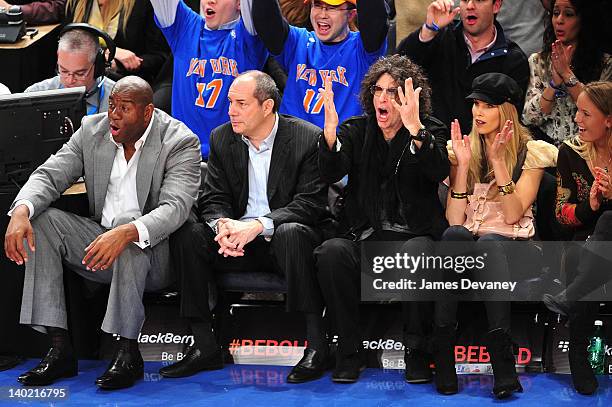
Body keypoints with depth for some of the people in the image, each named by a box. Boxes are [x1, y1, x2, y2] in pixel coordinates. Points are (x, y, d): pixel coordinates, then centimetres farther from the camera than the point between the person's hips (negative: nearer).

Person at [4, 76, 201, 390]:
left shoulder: (180, 142, -14)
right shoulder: (92, 130, 2)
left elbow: (175, 208, -27)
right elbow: (49, 175, -4)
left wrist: (127, 232, -46)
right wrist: (21, 210, -27)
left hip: (154, 254, -5)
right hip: (99, 240, 6)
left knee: (128, 221, -36)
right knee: (40, 218, -17)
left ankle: (128, 352, -31)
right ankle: (60, 349, -21)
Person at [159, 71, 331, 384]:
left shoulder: (309, 138, -9)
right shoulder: (222, 139, 6)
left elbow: (311, 203, -16)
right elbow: (213, 199, 4)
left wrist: (258, 225, -29)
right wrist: (223, 225, -22)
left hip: (283, 240, -4)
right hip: (239, 243, 4)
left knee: (293, 233, -38)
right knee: (187, 236, -21)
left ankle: (316, 345, -30)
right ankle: (205, 347, -16)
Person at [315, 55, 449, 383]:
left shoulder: (430, 130, 5)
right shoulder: (356, 130, 11)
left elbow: (438, 172, -17)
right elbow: (331, 174, -6)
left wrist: (415, 129, -32)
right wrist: (330, 132, -24)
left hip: (414, 234, -2)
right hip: (365, 235, 2)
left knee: (415, 253, -37)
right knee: (331, 252, -30)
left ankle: (416, 351, -21)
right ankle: (350, 351, -20)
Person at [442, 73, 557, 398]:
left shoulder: (531, 152, 5)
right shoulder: (465, 149, 13)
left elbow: (513, 215, -8)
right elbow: (454, 219, 1)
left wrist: (498, 161, -13)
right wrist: (463, 164, -6)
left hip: (510, 244, -2)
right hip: (467, 243, 2)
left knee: (487, 243, -37)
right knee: (454, 235, -34)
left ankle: (503, 367, -45)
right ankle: (443, 361, -40)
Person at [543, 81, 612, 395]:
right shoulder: (571, 151, 3)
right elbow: (562, 214, 3)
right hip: (586, 240, 2)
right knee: (577, 256, -31)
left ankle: (570, 297, -25)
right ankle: (579, 363, -21)